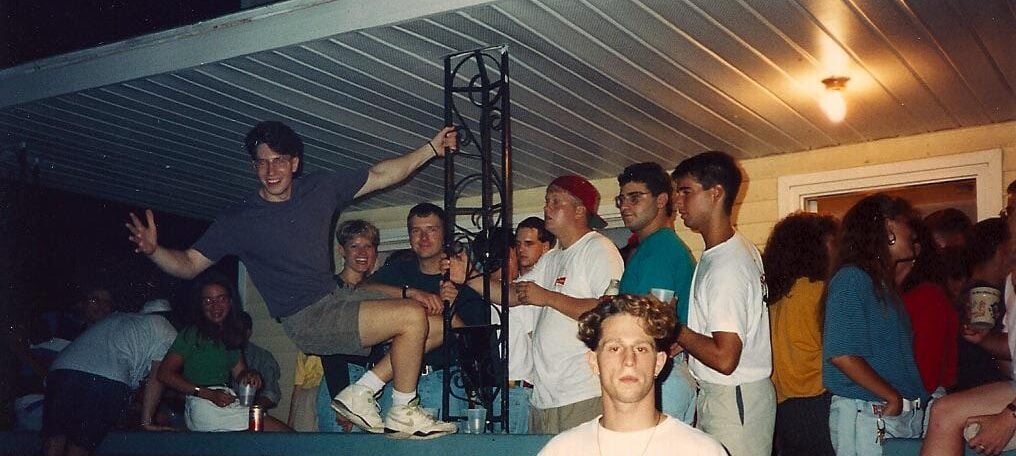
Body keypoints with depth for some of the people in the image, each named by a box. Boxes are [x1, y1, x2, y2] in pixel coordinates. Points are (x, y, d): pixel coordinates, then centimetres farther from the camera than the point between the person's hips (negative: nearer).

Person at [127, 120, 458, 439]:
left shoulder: (320, 189, 7)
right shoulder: (239, 222, -5)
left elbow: (380, 175, 14)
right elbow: (189, 264, -3)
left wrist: (432, 149, 10)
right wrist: (153, 250, -24)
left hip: (339, 299, 7)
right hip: (307, 319, -7)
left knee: (441, 327, 1)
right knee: (412, 317, -25)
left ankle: (361, 393, 3)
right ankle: (403, 417, -9)